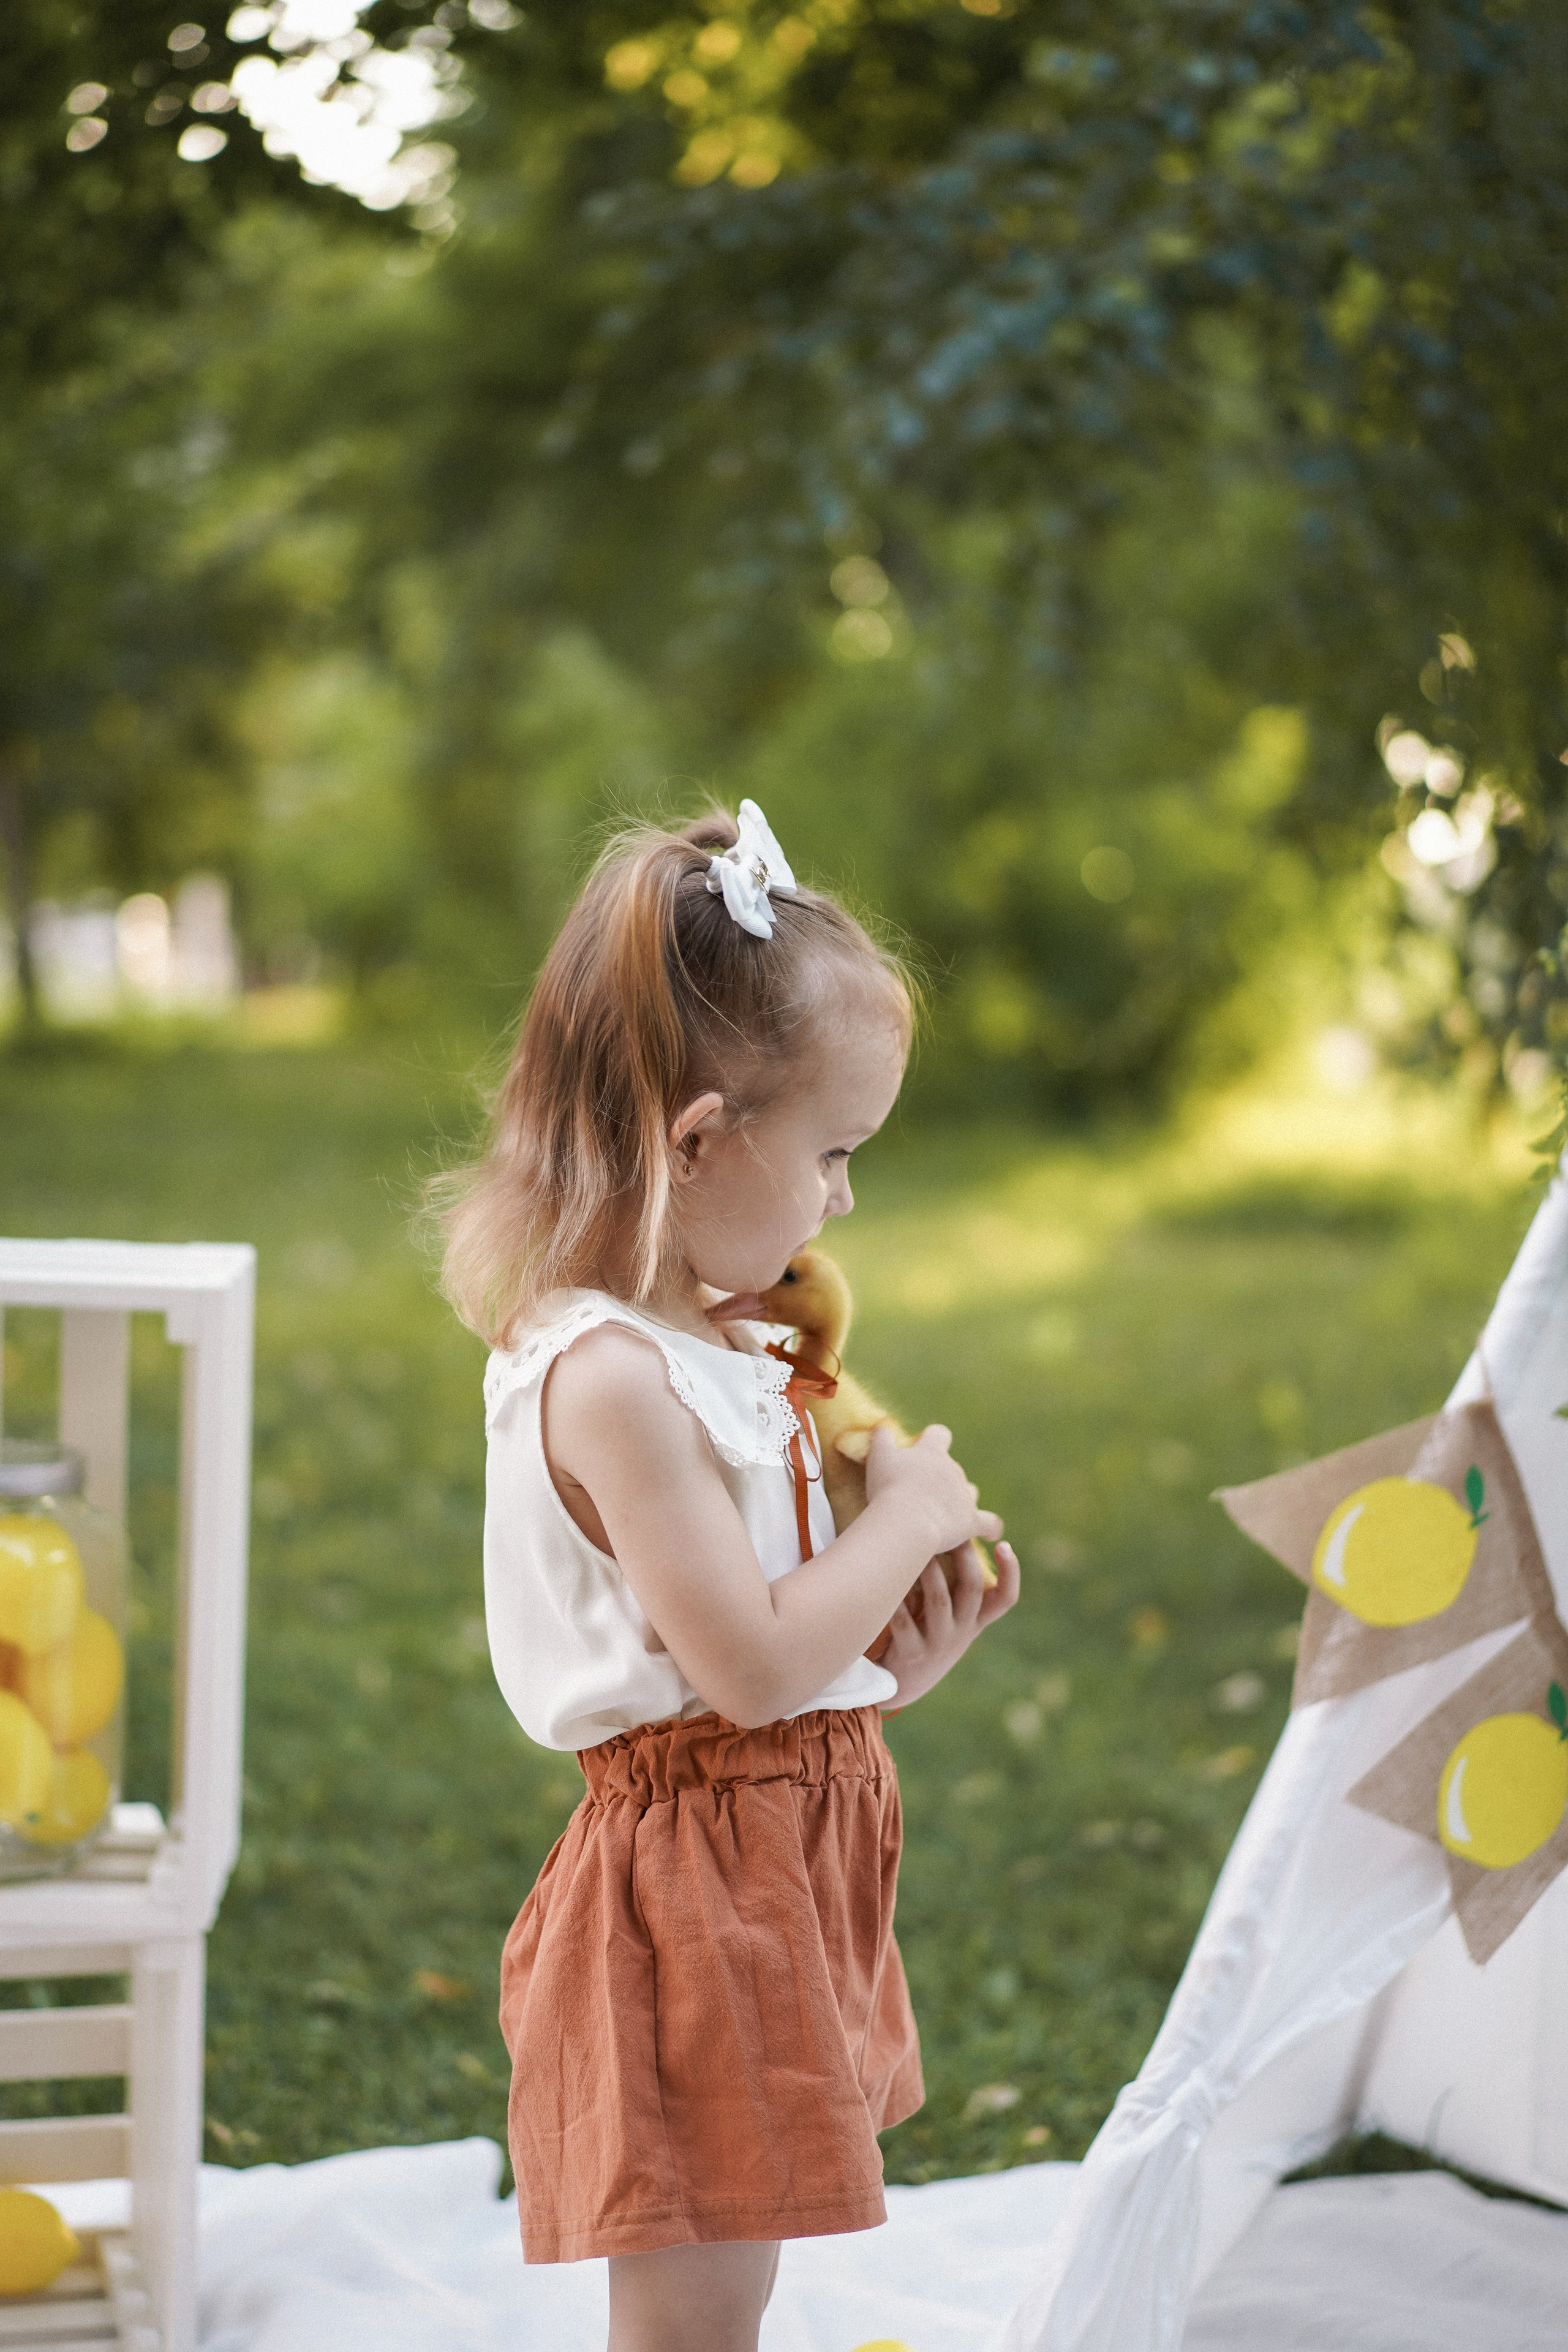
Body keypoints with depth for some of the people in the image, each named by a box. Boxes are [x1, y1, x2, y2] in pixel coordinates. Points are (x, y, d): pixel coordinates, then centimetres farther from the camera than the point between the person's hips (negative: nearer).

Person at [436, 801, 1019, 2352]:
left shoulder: (694, 1349, 9)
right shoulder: (613, 1381, -23)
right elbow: (748, 1660, -25)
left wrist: (889, 1664, 4)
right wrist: (904, 1518, -13)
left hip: (784, 1852, 10)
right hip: (693, 1878, -10)